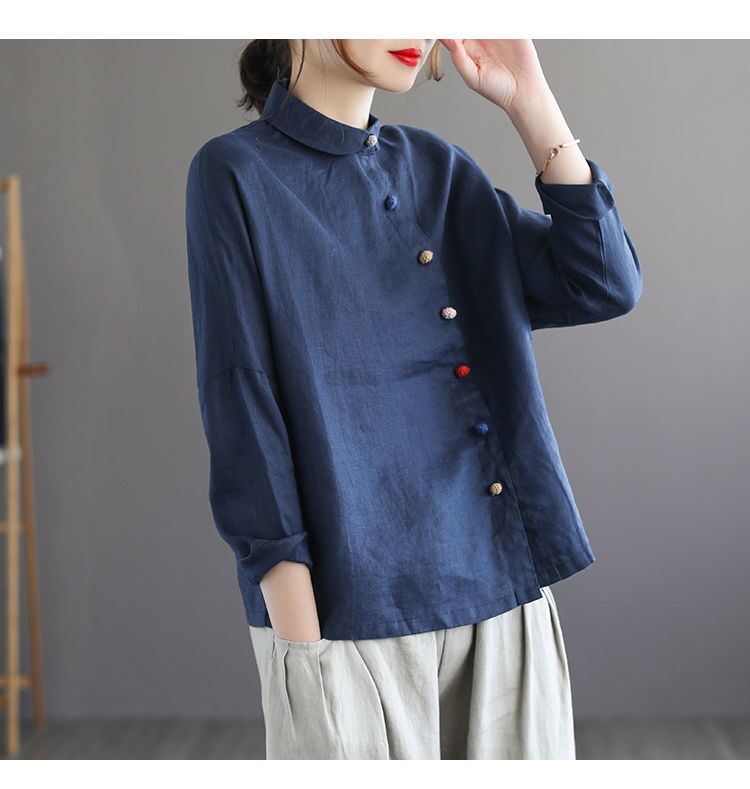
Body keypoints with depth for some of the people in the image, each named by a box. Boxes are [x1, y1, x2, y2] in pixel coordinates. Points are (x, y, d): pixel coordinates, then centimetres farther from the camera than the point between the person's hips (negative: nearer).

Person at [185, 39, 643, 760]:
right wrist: (296, 622, -13)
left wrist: (527, 100, -2)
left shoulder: (439, 169, 11)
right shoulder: (238, 174, -4)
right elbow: (240, 403, -9)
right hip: (350, 602, -5)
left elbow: (605, 286, 2)